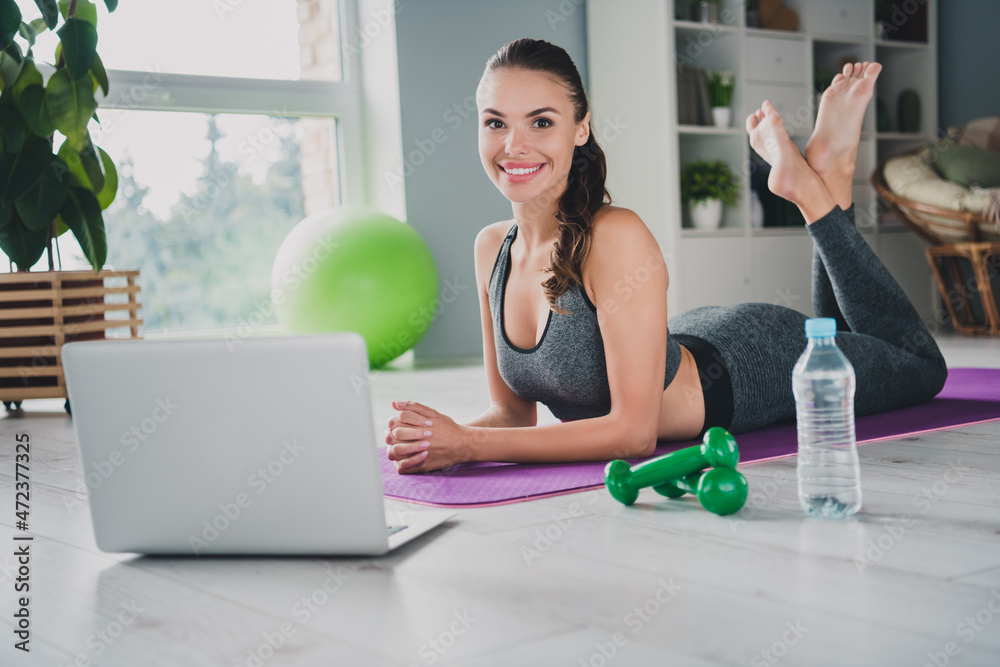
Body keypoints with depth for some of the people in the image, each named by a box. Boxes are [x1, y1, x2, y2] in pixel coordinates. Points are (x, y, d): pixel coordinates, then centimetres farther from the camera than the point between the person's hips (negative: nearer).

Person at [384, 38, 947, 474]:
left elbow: (635, 431, -37)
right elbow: (513, 410, -9)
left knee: (922, 367, 24)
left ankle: (818, 183, 23)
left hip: (760, 363, -6)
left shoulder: (618, 238, -38)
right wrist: (441, 437, -31)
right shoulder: (492, 248, -18)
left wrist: (469, 445, -42)